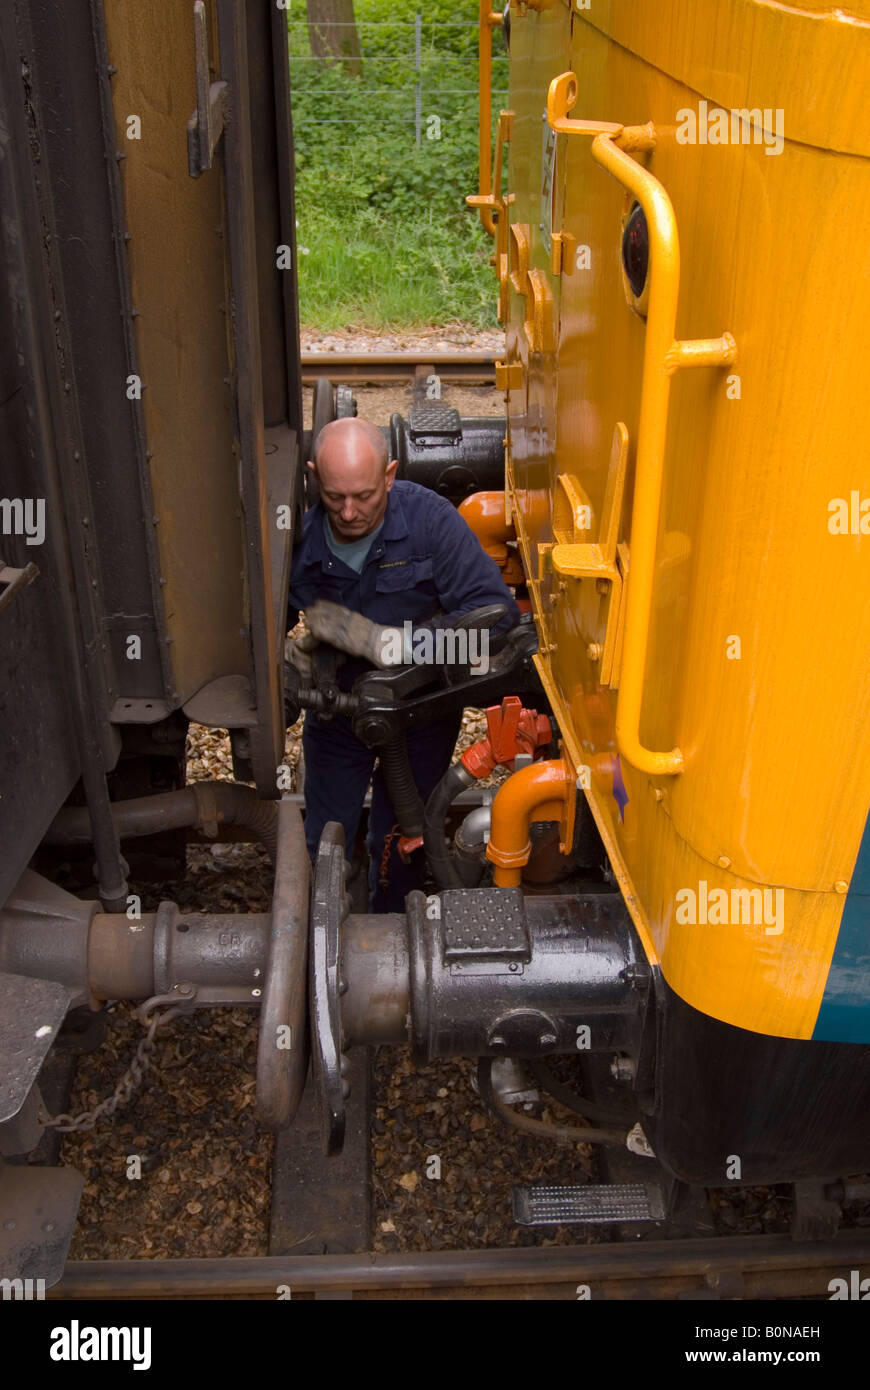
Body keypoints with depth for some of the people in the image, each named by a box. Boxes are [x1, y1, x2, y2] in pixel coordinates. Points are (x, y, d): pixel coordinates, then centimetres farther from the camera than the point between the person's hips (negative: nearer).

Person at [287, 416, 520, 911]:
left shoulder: (428, 517, -25)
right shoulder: (297, 536, -17)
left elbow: (496, 609, -31)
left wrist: (391, 642, -35)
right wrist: (292, 658, -27)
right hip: (336, 709, 2)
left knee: (396, 845, 8)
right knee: (324, 845, 10)